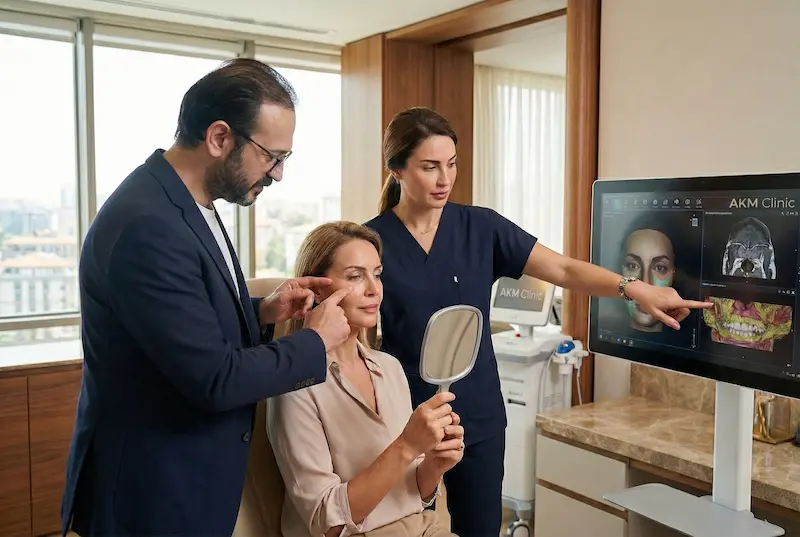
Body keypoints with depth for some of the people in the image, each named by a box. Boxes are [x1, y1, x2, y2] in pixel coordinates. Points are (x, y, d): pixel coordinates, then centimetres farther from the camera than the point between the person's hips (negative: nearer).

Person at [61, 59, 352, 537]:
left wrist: (263, 312, -2)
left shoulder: (184, 204, 3)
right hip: (152, 494, -9)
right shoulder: (146, 226, -27)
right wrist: (316, 343, -14)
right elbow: (214, 379, -26)